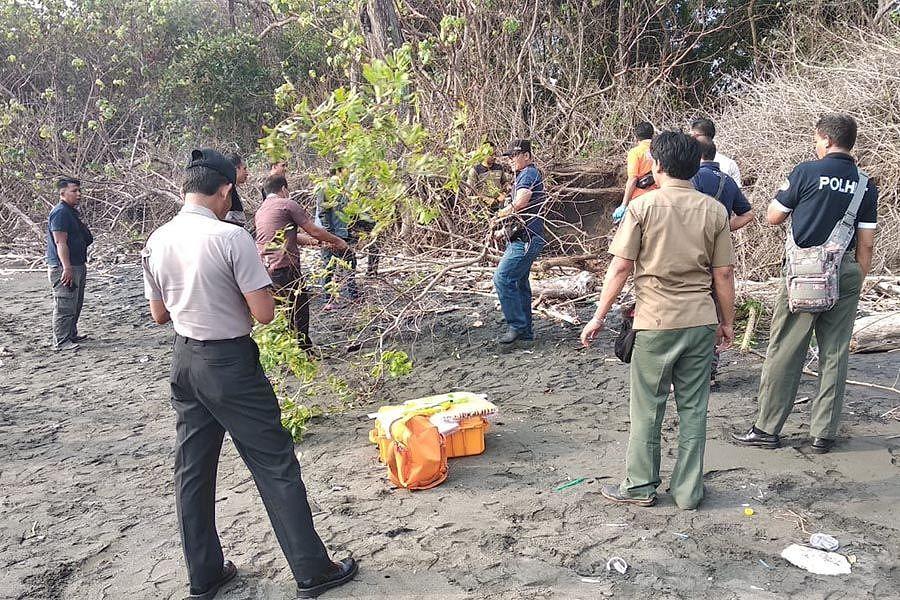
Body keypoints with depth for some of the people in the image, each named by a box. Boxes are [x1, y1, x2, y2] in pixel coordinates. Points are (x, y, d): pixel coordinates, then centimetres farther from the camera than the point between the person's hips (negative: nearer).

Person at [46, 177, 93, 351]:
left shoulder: (72, 212, 17)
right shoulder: (60, 212, -15)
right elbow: (60, 242, -22)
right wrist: (67, 267, -27)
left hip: (77, 265, 11)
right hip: (64, 267, -11)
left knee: (76, 304, 18)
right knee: (65, 305, -7)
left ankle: (71, 335, 29)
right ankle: (61, 342, -1)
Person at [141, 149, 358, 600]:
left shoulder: (156, 242, 1)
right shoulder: (231, 237, -19)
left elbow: (159, 314, 10)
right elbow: (264, 313, -18)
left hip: (185, 359, 7)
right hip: (231, 363, -6)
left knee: (192, 470, 15)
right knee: (275, 465, 4)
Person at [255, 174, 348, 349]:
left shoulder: (260, 212, 21)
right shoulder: (287, 204, -3)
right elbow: (314, 231, -3)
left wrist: (322, 242, 29)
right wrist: (337, 241, 12)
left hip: (264, 268, 7)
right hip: (285, 267, -7)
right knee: (299, 307, 5)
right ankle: (304, 348, 12)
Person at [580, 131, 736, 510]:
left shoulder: (643, 206, -8)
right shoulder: (714, 211, 2)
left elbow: (621, 267, -10)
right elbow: (724, 273, 3)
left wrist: (599, 316, -3)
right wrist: (728, 321, 15)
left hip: (656, 322, -3)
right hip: (701, 322, 3)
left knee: (647, 408, 9)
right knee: (693, 408, 12)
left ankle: (640, 486, 20)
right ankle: (688, 490, 22)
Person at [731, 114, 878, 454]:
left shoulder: (807, 172, -6)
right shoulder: (866, 186, 6)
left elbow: (772, 217, 1)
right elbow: (866, 243, 5)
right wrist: (859, 281, 14)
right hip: (846, 273, 4)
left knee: (784, 351, 3)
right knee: (835, 355, 9)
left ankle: (768, 429, 9)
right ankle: (824, 434, 15)